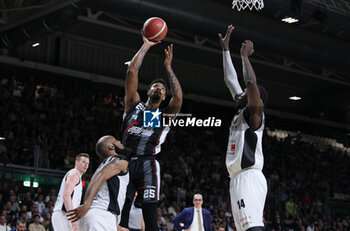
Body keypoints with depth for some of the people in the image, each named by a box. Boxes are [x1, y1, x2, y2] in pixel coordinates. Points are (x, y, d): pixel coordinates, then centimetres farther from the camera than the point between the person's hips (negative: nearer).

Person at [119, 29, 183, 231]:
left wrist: (168, 67, 6)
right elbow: (132, 71, 10)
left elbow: (178, 98, -3)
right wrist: (146, 45, 11)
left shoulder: (165, 115, 17)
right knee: (120, 214, -2)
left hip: (148, 165, -1)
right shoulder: (134, 105, 18)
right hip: (125, 161, 1)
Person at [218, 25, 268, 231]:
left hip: (249, 178, -10)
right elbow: (230, 80, 26)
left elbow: (252, 83, -20)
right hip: (239, 179, 10)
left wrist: (244, 55, -8)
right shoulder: (241, 113, 21)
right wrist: (226, 49, 29)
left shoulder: (254, 113, -2)